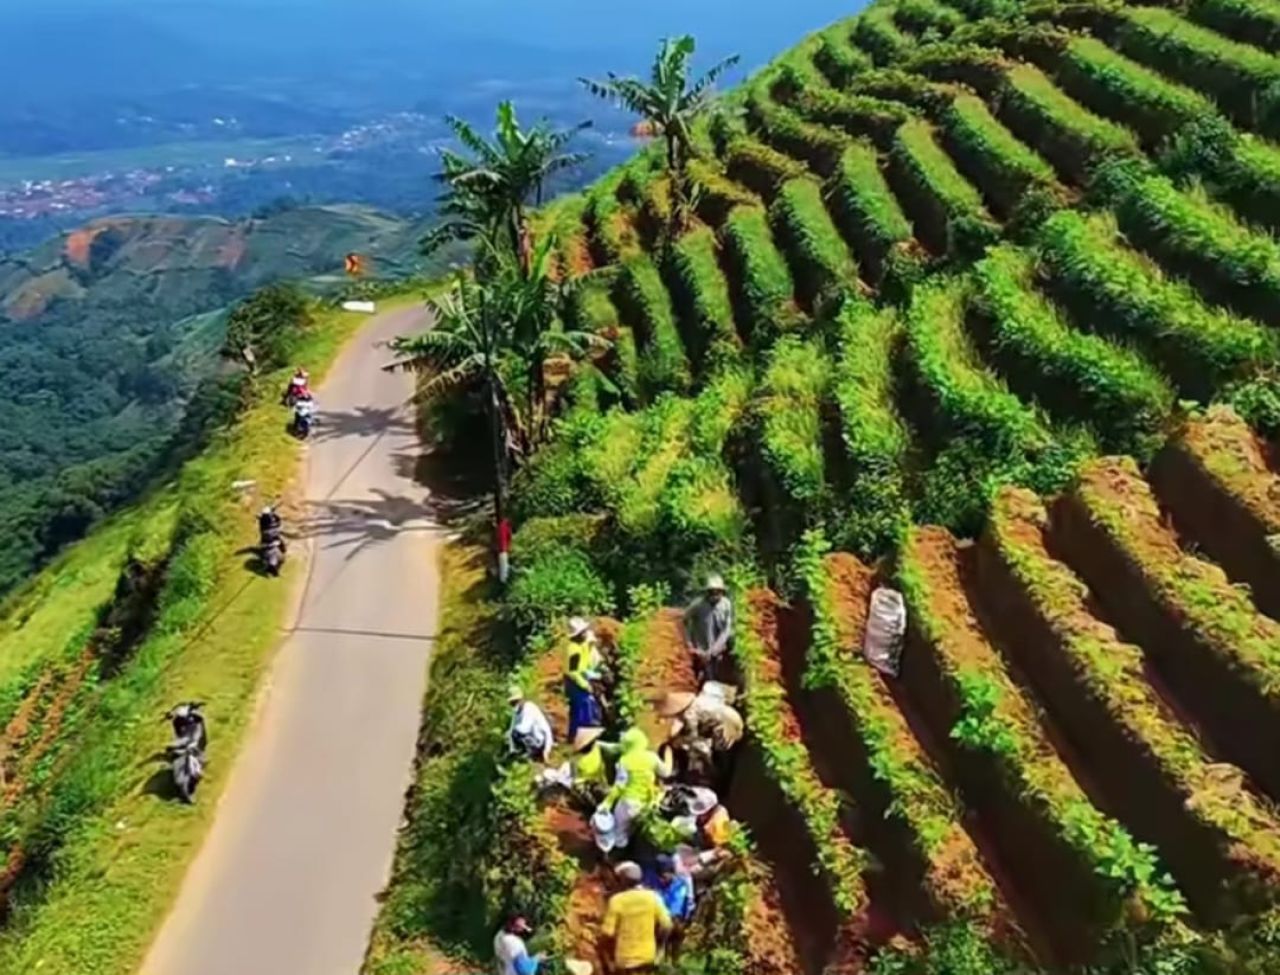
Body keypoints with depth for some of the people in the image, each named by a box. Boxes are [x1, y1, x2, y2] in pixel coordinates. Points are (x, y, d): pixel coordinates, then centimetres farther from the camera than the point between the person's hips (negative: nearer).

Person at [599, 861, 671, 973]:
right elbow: (665, 925, -2)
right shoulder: (652, 897, -5)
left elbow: (607, 933, -16)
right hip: (648, 958, 4)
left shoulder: (616, 901, -15)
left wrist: (608, 960, -2)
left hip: (624, 961, -3)